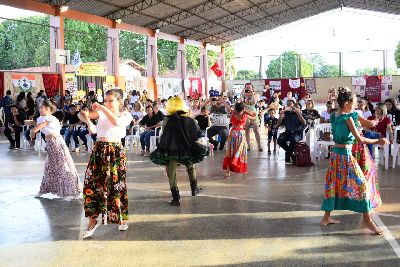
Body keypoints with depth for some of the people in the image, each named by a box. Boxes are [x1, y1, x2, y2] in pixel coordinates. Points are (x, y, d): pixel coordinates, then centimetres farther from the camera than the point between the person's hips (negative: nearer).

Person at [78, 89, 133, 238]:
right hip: (99, 151, 2)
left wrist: (102, 108, -17)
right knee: (92, 184, -1)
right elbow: (82, 114, -3)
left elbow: (116, 121, -21)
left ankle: (123, 218, 24)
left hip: (116, 152, -2)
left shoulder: (126, 115, 1)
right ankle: (93, 221, 10)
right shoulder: (101, 113, 7)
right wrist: (88, 122, -22)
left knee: (117, 185, 5)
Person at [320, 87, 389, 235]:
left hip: (335, 153, 8)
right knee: (360, 184, 2)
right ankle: (367, 219, 7)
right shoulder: (348, 118, -17)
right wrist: (378, 141, -7)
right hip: (345, 155, -8)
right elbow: (360, 139, -17)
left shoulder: (334, 116, 4)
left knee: (332, 184, 14)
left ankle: (326, 217, 21)